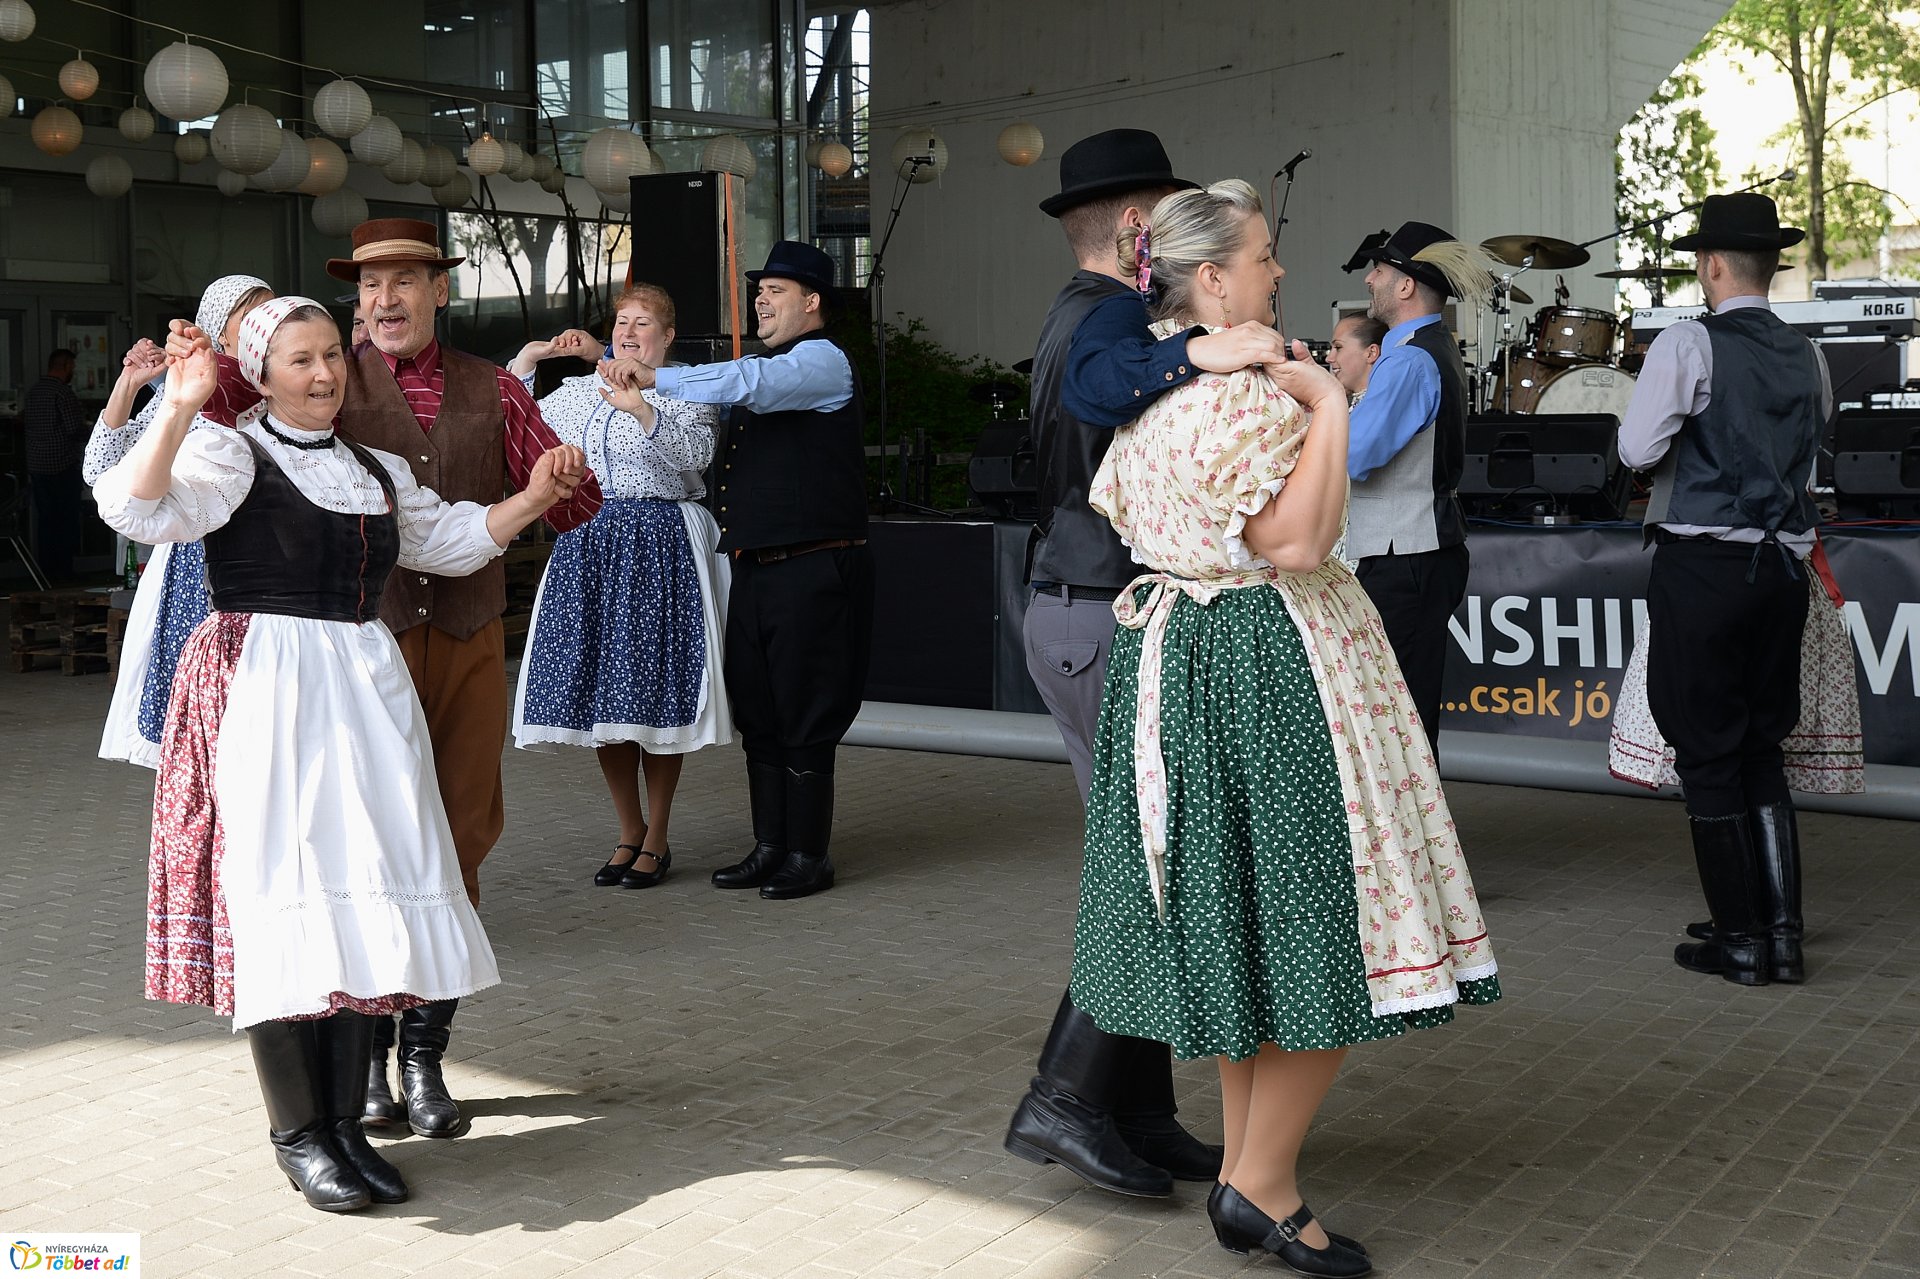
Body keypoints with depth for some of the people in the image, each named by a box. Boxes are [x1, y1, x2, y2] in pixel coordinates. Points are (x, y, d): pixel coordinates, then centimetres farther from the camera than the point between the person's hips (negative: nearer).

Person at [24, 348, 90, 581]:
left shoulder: (32, 391, 9)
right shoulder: (63, 392, -15)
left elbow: (23, 420, 13)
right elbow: (76, 430, -18)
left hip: (36, 465, 7)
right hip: (63, 466, -7)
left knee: (44, 520, 12)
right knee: (66, 520, 2)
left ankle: (47, 571, 15)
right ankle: (63, 571, 4)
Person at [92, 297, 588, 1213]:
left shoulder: (377, 472, 18)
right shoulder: (232, 456, -3)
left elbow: (454, 539, 28)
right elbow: (139, 511, -19)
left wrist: (534, 498, 14)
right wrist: (179, 412, -30)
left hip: (363, 692, 7)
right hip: (264, 695, -6)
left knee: (363, 901, 6)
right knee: (286, 903, -6)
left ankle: (345, 1123, 15)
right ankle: (298, 1133, 6)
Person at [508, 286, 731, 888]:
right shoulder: (581, 392, 16)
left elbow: (694, 453, -16)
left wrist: (640, 408, -29)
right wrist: (526, 358, 10)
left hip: (659, 548, -5)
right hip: (589, 545, 5)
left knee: (655, 691, -3)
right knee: (599, 692, 5)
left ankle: (656, 839, 9)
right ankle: (629, 833, 18)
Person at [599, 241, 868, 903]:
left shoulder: (822, 361, -6)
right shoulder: (765, 366, 20)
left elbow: (748, 384, -24)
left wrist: (653, 376, -19)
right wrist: (644, 407, 14)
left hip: (812, 569, -8)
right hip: (753, 569, 8)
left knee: (805, 719, -2)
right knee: (757, 712, 11)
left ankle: (807, 855, 7)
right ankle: (770, 847, 20)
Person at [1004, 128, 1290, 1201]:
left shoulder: (1082, 315, 19)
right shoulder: (1112, 314, -14)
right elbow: (1099, 388, -37)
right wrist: (1195, 352, -54)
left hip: (1070, 617, 11)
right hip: (1112, 623, -11)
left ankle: (1137, 1115, 16)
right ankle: (1070, 1098, -7)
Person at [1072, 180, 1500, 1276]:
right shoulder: (1241, 389, -19)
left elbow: (1120, 511, 25)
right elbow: (1297, 539, -25)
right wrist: (1328, 404, -17)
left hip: (1177, 647, 10)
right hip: (1269, 671, -10)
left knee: (1243, 917, 16)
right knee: (1318, 923, -4)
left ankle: (1249, 1155, 25)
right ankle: (1262, 1187, 1)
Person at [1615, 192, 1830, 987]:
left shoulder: (1689, 345, -10)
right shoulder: (1807, 358, 9)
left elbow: (1637, 450, -12)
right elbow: (1817, 441, 17)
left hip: (1701, 564, -6)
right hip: (1784, 564, 6)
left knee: (1708, 753, 2)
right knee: (1762, 747, 14)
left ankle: (1740, 941, 7)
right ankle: (1783, 934, 12)